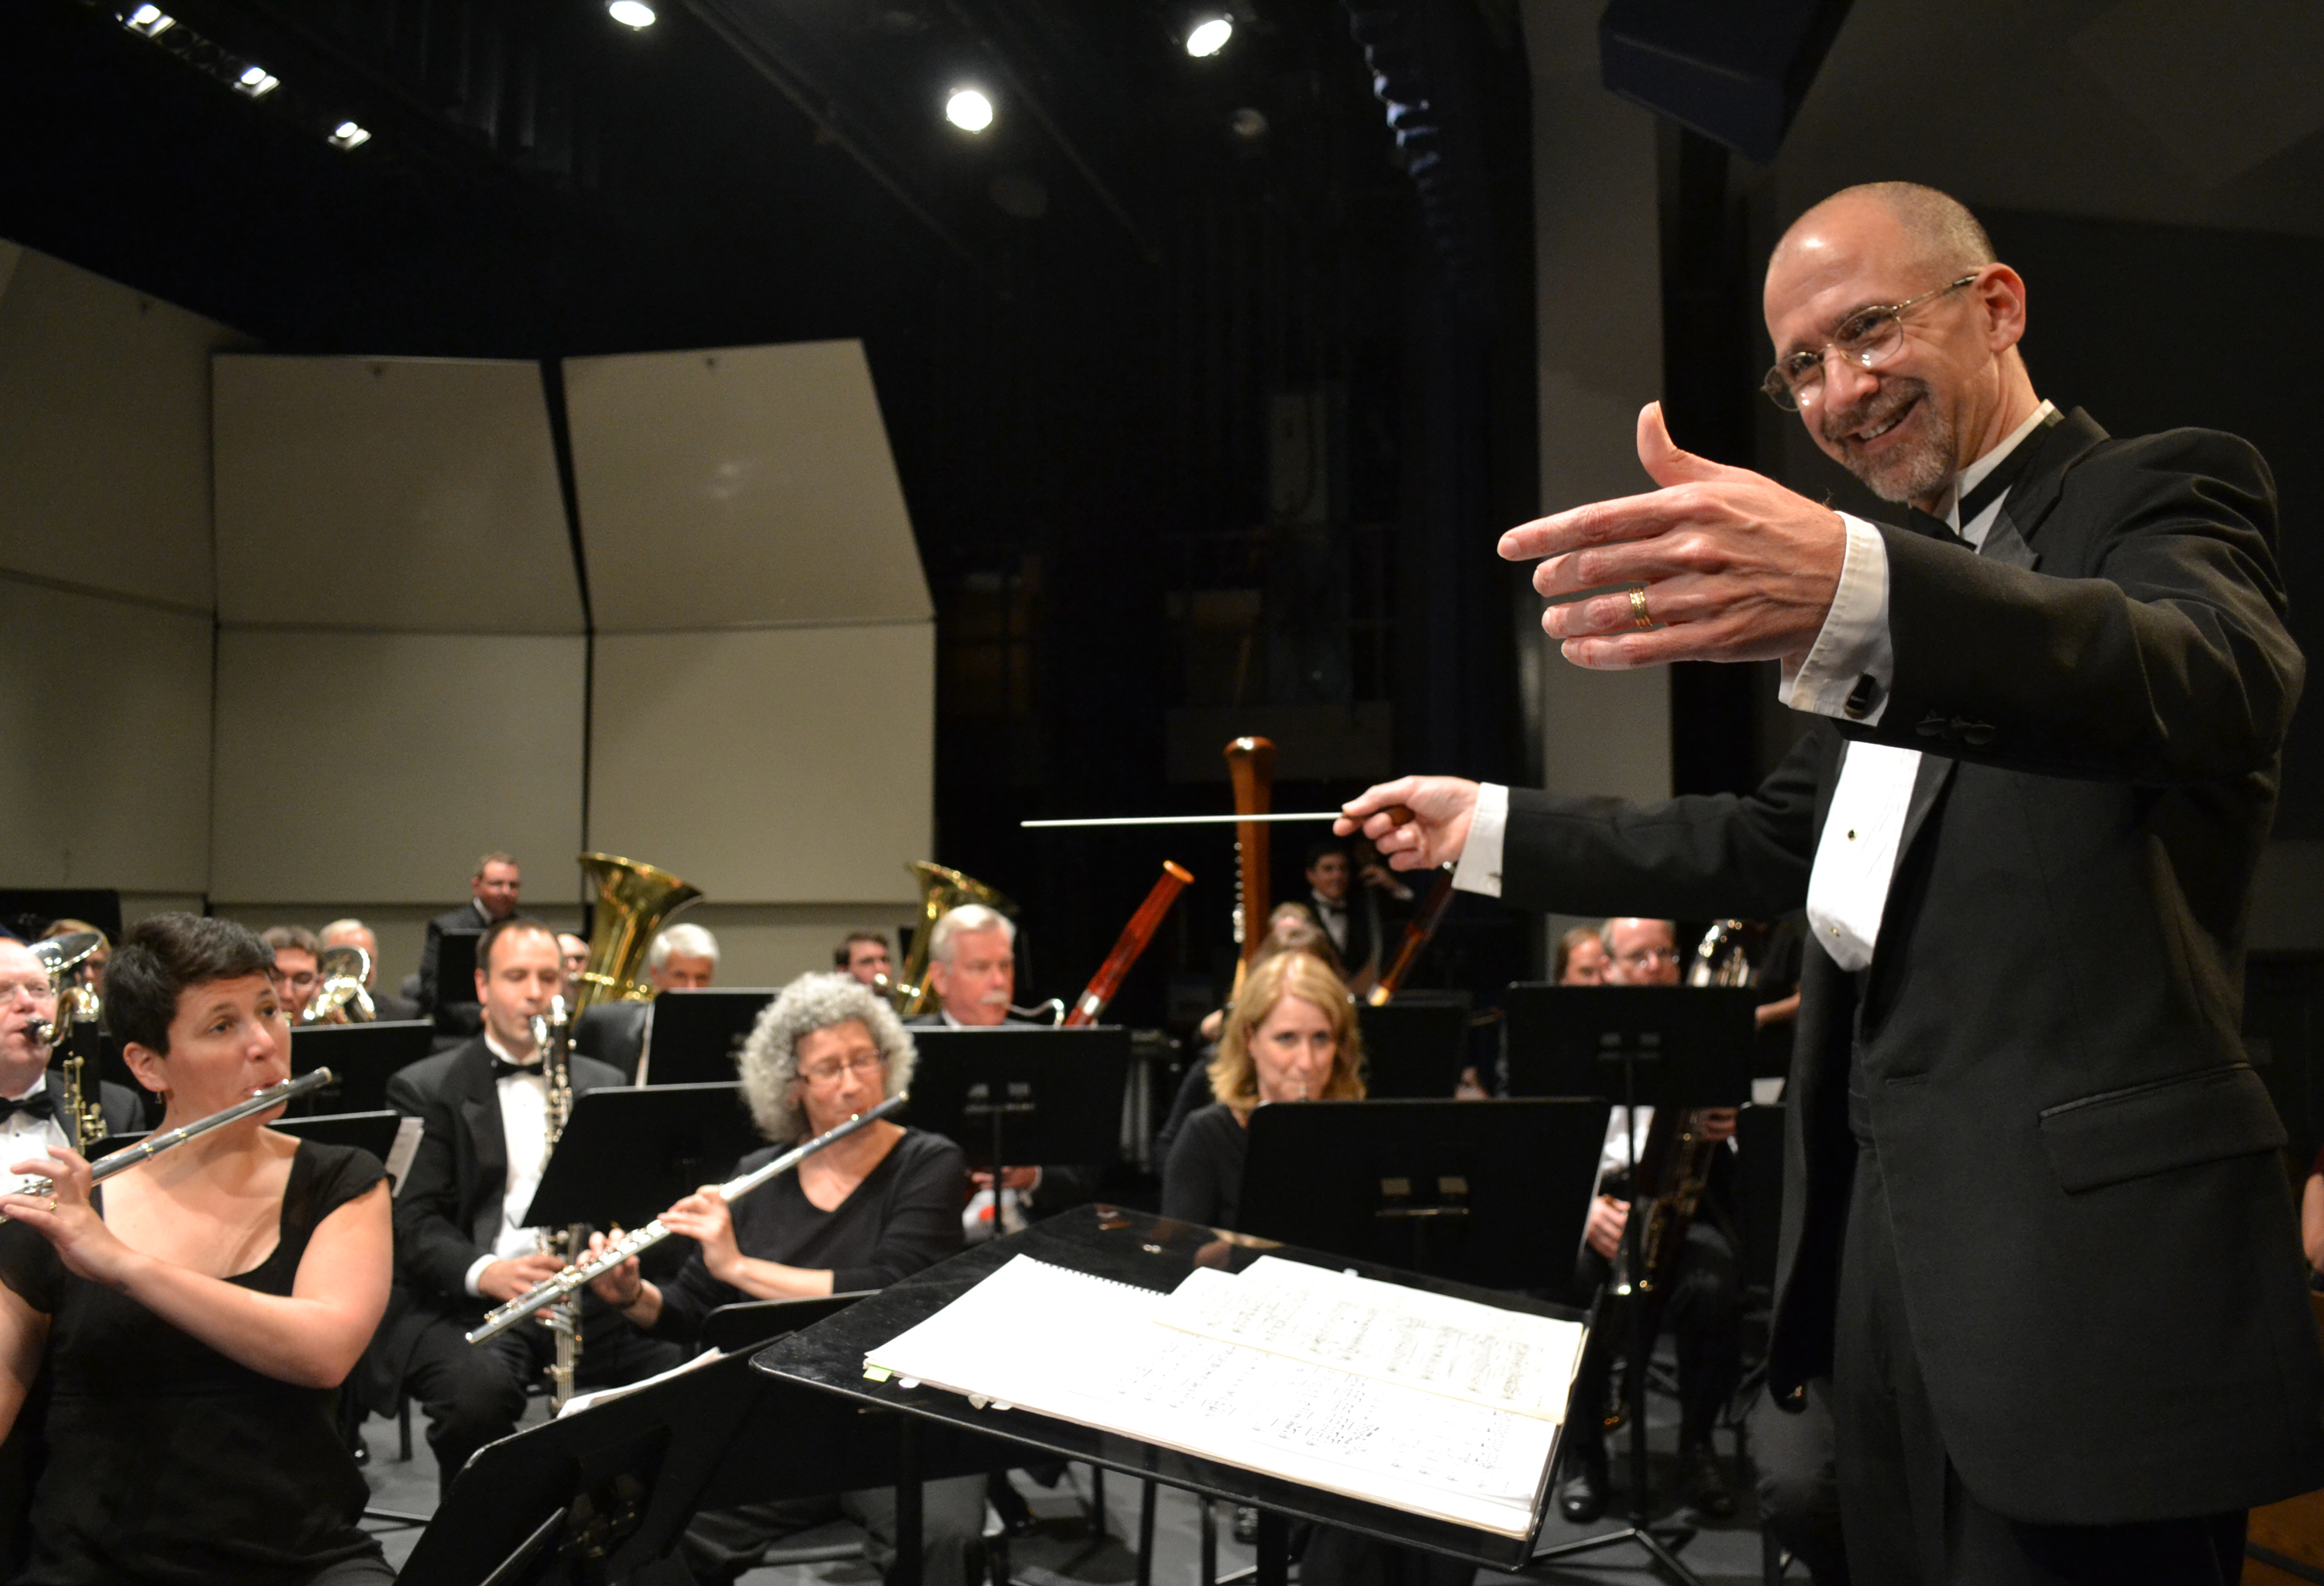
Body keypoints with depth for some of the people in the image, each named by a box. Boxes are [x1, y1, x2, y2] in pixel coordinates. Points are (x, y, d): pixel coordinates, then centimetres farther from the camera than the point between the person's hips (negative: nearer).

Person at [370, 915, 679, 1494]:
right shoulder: (430, 1091, 6)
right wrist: (484, 1271, -23)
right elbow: (414, 1220, -4)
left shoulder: (603, 1087, 18)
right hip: (462, 1300, -3)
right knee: (482, 1387, -35)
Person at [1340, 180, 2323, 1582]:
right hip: (1887, 1240, 7)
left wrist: (1855, 591, -47)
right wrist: (1487, 830, 23)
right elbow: (1782, 844, 26)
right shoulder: (1922, 558, 20)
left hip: (2085, 1262, -7)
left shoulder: (2161, 495, -4)